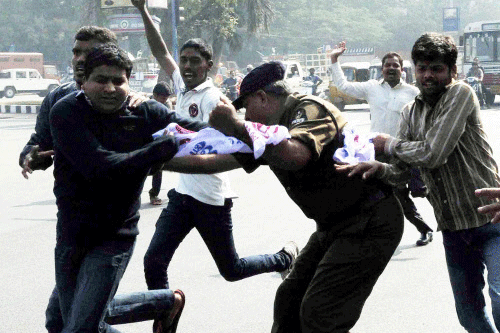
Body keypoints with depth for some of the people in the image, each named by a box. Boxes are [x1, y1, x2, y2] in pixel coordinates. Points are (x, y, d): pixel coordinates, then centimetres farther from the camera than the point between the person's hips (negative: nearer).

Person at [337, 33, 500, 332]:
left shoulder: (460, 94, -12)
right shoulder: (411, 113, 10)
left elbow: (433, 154, -21)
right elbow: (401, 171, 5)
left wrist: (389, 144, -5)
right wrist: (380, 168, -18)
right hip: (453, 229, 7)